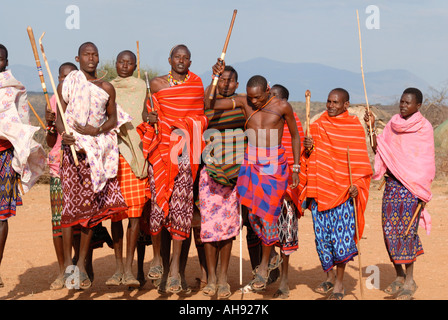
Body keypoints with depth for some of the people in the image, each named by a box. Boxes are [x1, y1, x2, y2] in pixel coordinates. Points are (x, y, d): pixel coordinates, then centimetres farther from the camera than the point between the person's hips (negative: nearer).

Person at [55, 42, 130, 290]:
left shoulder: (106, 88, 11)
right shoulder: (66, 85, 7)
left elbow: (113, 119, 12)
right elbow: (59, 119, 4)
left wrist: (97, 130, -8)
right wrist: (63, 134, -17)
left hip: (98, 151, 2)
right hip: (73, 148, -2)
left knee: (91, 206, 0)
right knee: (70, 205, -8)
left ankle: (82, 264, 7)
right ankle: (68, 264, -3)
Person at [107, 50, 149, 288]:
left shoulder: (141, 88, 10)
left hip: (136, 154, -1)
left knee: (135, 211, -8)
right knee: (115, 211, 1)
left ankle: (129, 268, -4)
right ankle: (118, 267, 9)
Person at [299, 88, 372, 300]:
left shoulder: (355, 127, 0)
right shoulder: (318, 125, 8)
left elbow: (360, 162, 0)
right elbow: (310, 159, 12)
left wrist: (357, 185, -13)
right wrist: (308, 148, -11)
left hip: (344, 190, -3)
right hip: (320, 189, 3)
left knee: (341, 234, -9)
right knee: (322, 235, 4)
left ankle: (339, 283, 4)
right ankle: (329, 277, 22)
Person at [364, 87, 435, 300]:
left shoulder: (424, 127, -2)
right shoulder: (393, 124, 10)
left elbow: (427, 162, -3)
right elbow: (379, 149, 7)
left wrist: (424, 193, -7)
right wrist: (372, 128, -4)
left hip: (413, 185, -5)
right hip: (392, 183, 5)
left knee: (407, 229, -9)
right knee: (390, 229, 3)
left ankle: (409, 280, -2)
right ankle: (399, 276, 15)